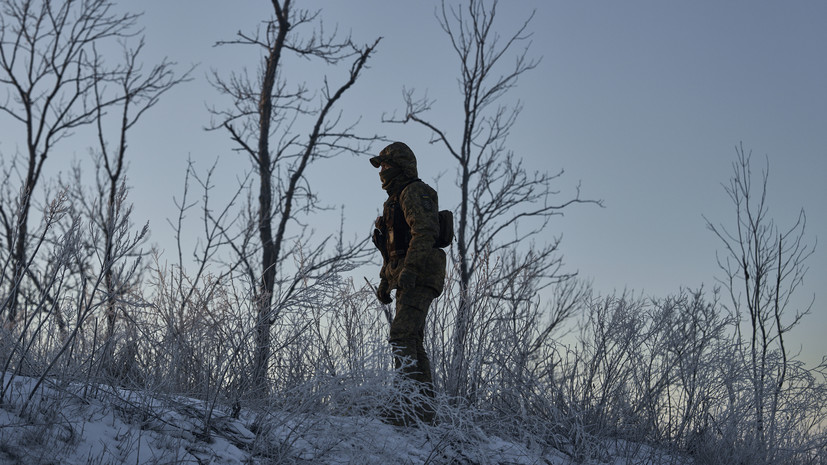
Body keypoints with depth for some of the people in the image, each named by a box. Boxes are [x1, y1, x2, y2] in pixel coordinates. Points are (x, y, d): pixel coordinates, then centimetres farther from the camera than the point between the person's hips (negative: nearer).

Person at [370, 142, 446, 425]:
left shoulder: (415, 192, -5)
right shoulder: (396, 199, 27)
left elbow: (425, 232, -19)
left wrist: (409, 270, -27)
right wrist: (385, 279, 26)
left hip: (420, 277, -11)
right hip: (407, 281, 11)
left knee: (402, 335, -22)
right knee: (413, 342, 8)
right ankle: (425, 406, 10)